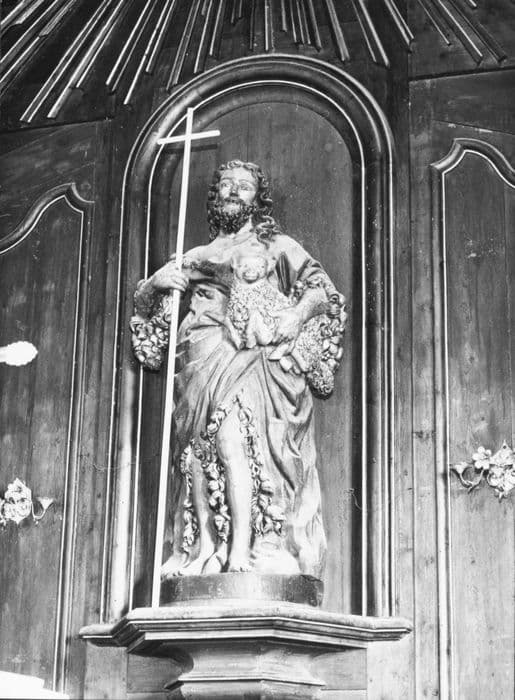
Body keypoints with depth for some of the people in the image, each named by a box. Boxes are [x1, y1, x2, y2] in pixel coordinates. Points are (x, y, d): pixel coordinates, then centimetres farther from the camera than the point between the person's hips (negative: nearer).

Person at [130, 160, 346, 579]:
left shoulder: (276, 246, 20)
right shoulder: (198, 257, 27)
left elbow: (322, 290, 9)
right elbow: (143, 302, 25)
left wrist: (295, 316, -12)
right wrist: (158, 283, 2)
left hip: (253, 356, -4)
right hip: (203, 359, 4)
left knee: (231, 433, -26)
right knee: (197, 449, -13)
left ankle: (242, 550, -33)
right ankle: (204, 549, -14)